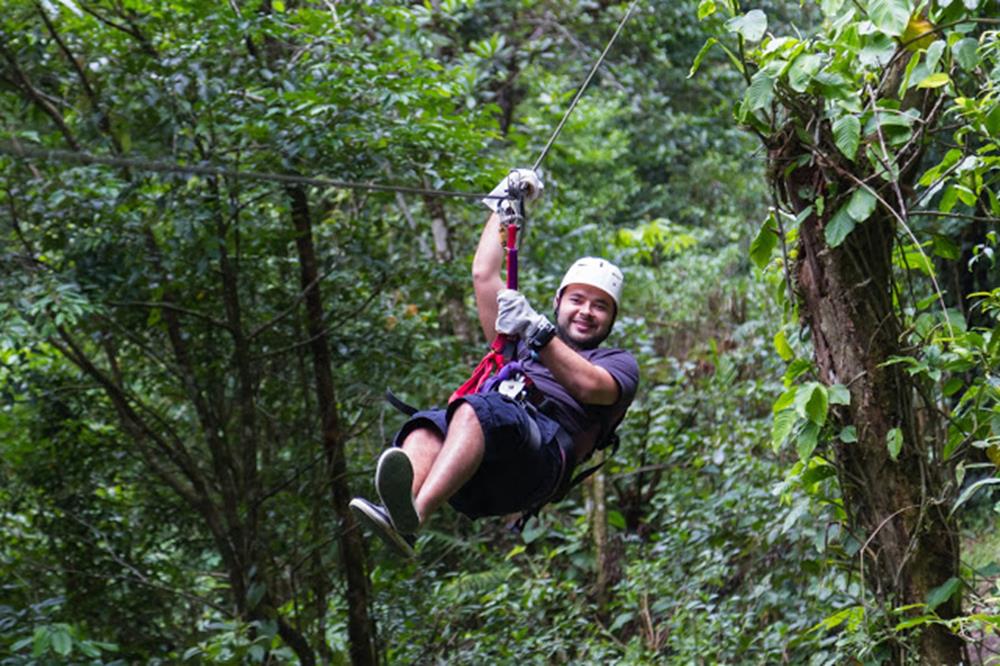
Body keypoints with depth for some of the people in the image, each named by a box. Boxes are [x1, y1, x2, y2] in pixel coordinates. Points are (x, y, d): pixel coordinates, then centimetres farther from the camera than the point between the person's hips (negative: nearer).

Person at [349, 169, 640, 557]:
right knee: (427, 426, -31)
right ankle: (395, 513, -60)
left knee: (479, 409, -37)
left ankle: (413, 516, -61)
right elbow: (483, 275, 40)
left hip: (544, 447, -4)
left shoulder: (618, 364, 28)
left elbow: (590, 386, 3)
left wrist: (536, 331, -6)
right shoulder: (521, 344, 42)